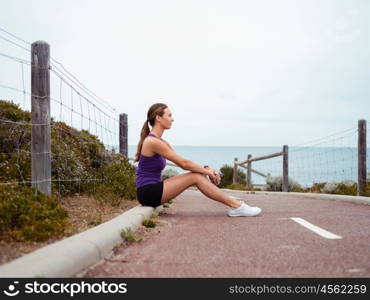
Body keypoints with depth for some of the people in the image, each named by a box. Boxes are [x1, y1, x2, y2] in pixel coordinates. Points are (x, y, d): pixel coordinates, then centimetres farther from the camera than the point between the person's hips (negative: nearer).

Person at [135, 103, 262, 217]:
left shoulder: (160, 141, 14)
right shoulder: (153, 141, -17)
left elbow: (183, 162, 14)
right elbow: (183, 163, -15)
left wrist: (206, 169, 2)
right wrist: (207, 171, -4)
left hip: (151, 191, 9)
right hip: (148, 192, -9)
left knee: (199, 174, 1)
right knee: (196, 177, -13)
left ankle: (234, 203, 2)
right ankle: (236, 206, -9)